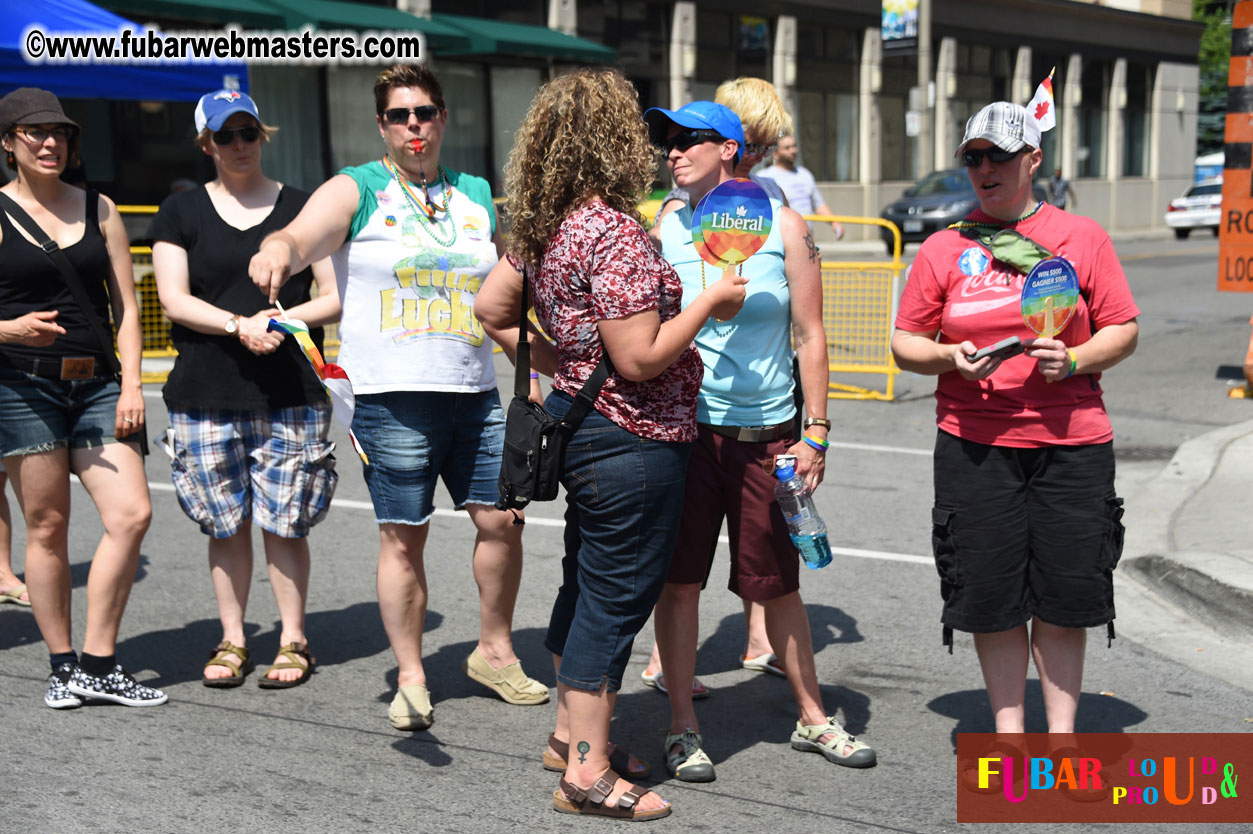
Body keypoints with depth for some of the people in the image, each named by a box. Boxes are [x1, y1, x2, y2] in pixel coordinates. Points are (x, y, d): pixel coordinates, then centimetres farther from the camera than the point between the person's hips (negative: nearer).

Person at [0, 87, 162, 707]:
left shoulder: (98, 209, 12)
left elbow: (126, 306, 11)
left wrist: (131, 384, 1)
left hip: (96, 384, 3)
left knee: (131, 515, -9)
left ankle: (97, 666, 1)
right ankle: (62, 666, 14)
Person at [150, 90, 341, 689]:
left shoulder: (301, 208, 8)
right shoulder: (181, 212, 9)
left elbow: (337, 297, 5)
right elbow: (174, 301, 0)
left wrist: (282, 318, -12)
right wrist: (240, 325, -15)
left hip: (291, 394, -1)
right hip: (206, 396, 1)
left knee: (284, 524, 0)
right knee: (225, 525, 6)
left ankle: (293, 641, 13)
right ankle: (232, 640, 20)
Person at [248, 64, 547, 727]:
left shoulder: (476, 195, 13)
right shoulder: (357, 190, -1)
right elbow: (302, 235, -21)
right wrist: (278, 251, -45)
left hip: (475, 392, 5)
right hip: (392, 397, -4)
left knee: (501, 521, 7)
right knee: (403, 540, 1)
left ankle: (494, 652, 27)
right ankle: (411, 679, 14)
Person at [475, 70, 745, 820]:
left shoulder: (544, 228, 5)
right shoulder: (615, 233, -23)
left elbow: (492, 309, 13)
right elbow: (641, 359, -24)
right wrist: (711, 301, -13)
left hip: (579, 417, 9)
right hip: (634, 441, -9)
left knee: (587, 585, 20)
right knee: (616, 598, 0)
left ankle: (572, 734, 35)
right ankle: (588, 773, 10)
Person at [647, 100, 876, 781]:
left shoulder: (783, 226, 1)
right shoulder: (661, 232, 3)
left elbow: (809, 336, 2)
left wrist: (815, 433, -2)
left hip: (766, 430, 0)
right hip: (683, 425, 1)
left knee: (777, 582, 8)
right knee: (678, 578, 2)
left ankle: (812, 718, 26)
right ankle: (683, 727, 16)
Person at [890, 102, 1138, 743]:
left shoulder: (1081, 237, 5)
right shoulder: (943, 249, 7)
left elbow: (1123, 329, 5)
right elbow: (904, 344, 9)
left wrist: (1073, 360, -13)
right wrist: (950, 358, -11)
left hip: (1071, 443, 0)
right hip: (974, 443, 1)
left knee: (1067, 594, 3)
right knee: (992, 595, 3)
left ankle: (1062, 733, 19)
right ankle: (1008, 730, 20)